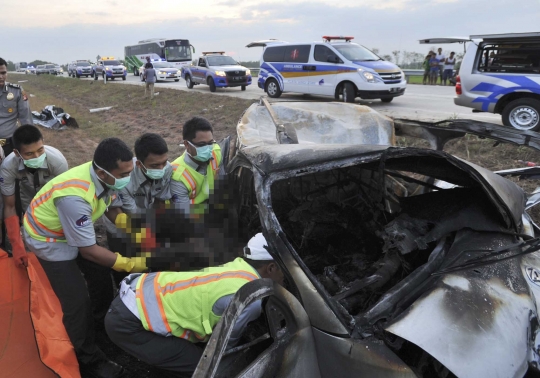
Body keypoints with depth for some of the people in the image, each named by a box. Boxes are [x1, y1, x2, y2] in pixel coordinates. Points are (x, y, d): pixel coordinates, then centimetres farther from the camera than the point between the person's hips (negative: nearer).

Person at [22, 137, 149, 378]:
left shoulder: (106, 176, -22)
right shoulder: (75, 197, -42)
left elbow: (113, 209, -2)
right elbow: (88, 250, -31)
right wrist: (130, 264, -27)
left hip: (75, 228, 7)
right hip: (48, 238, -7)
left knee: (101, 276, 16)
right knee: (77, 302, -5)